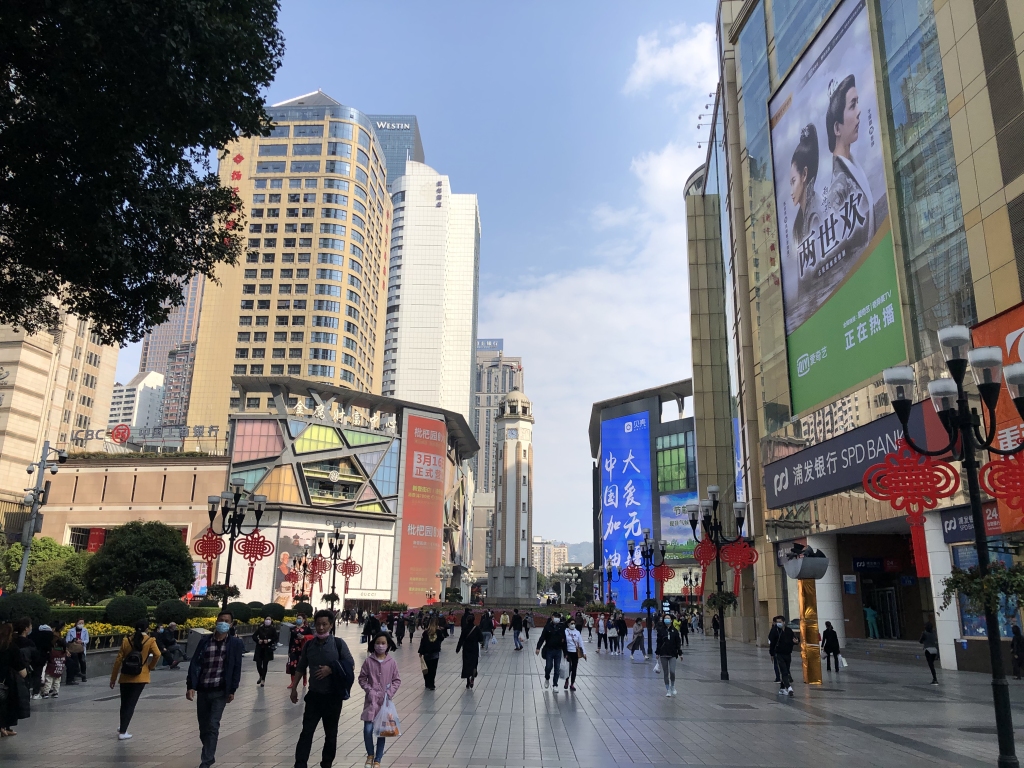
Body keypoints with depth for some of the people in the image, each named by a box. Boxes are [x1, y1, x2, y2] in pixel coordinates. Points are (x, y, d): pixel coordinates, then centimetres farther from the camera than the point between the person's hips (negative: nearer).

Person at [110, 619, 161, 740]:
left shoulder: (126, 641, 2)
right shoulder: (150, 641, -5)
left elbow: (118, 660, 2)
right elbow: (157, 654, -19)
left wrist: (113, 678, 9)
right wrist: (151, 667, 0)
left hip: (125, 677, 3)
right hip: (140, 678, -3)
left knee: (124, 703, 19)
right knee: (131, 704, 4)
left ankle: (122, 727, 31)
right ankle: (122, 732, 1)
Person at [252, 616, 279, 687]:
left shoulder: (273, 629, 0)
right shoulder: (260, 628, 5)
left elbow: (276, 637, -6)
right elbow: (254, 636, 6)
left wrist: (269, 640, -18)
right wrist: (258, 640, -11)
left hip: (268, 649, -2)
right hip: (259, 649, 2)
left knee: (265, 665, 1)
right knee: (258, 664, -1)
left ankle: (263, 680, 16)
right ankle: (261, 676, 29)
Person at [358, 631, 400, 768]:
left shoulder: (391, 662, -2)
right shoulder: (368, 661, -4)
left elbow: (397, 680, 4)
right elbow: (362, 678, 3)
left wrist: (390, 692, -9)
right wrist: (369, 690, -9)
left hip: (385, 701, 1)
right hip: (371, 700, -1)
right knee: (368, 729, -8)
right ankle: (370, 754, 19)